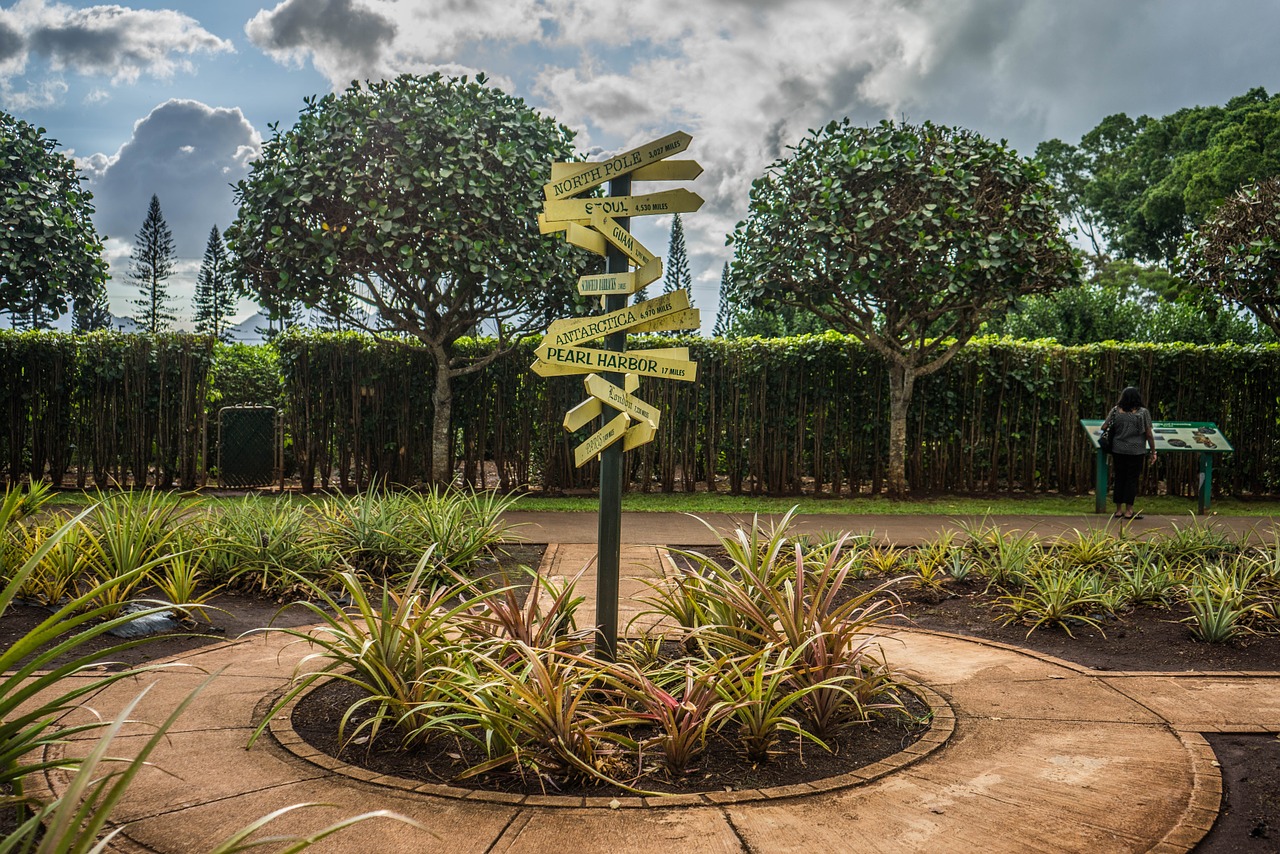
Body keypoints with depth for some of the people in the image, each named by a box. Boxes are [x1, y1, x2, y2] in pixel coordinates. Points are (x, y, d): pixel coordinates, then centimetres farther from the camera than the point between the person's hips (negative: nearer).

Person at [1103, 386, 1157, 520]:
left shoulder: (1116, 410, -1)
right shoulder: (1143, 412, -6)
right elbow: (1149, 434, -5)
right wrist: (1153, 452, 3)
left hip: (1118, 450, 3)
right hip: (1136, 452, -2)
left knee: (1119, 478, 9)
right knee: (1132, 479, 4)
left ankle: (1118, 510, 14)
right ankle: (1129, 511, 6)